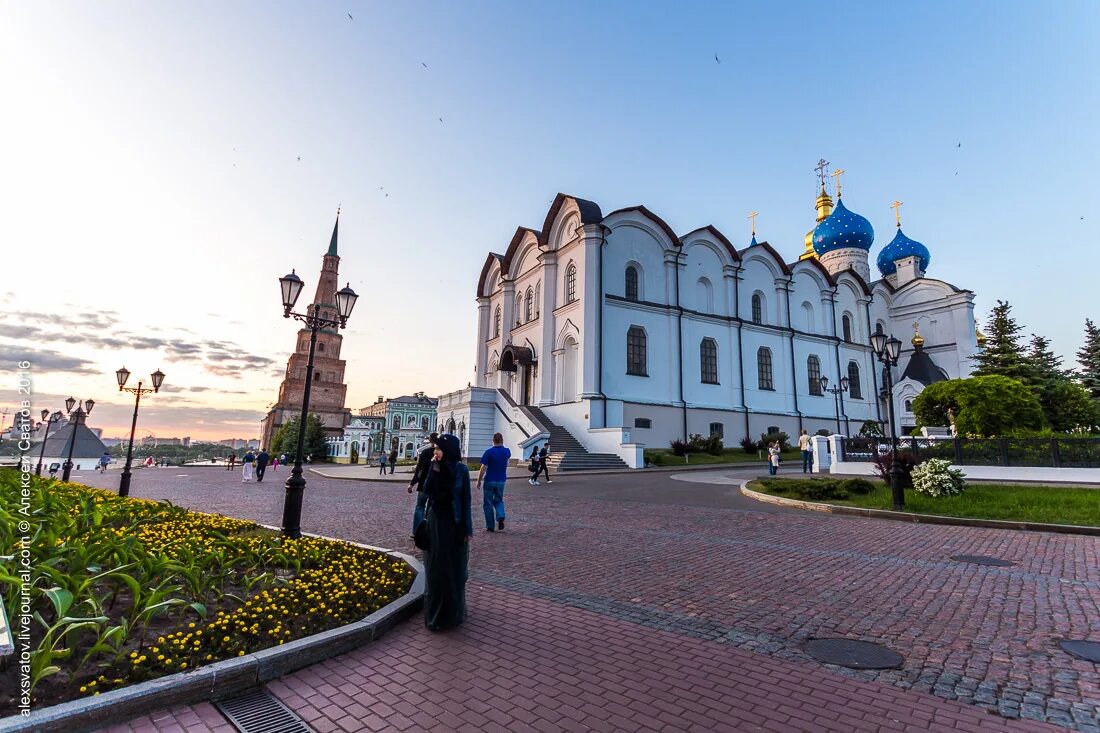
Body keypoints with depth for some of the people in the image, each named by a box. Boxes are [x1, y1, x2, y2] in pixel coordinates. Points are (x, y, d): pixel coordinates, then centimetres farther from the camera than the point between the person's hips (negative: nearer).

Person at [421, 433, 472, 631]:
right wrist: (434, 469, -17)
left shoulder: (461, 470, -10)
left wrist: (467, 529, -8)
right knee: (435, 568, 11)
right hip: (435, 521, 4)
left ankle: (453, 612, 23)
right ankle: (435, 612, 26)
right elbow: (427, 491, -9)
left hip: (454, 523, -3)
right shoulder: (436, 467, 0)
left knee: (454, 568, 8)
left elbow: (466, 499, -8)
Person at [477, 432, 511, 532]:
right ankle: (501, 516, -8)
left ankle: (490, 526, 10)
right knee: (498, 501, 19)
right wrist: (502, 446, 21)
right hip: (501, 481, 3)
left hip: (489, 481, -3)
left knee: (488, 504, 9)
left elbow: (483, 468, -14)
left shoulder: (489, 452, -14)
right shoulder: (506, 451, -1)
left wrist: (479, 481, -3)